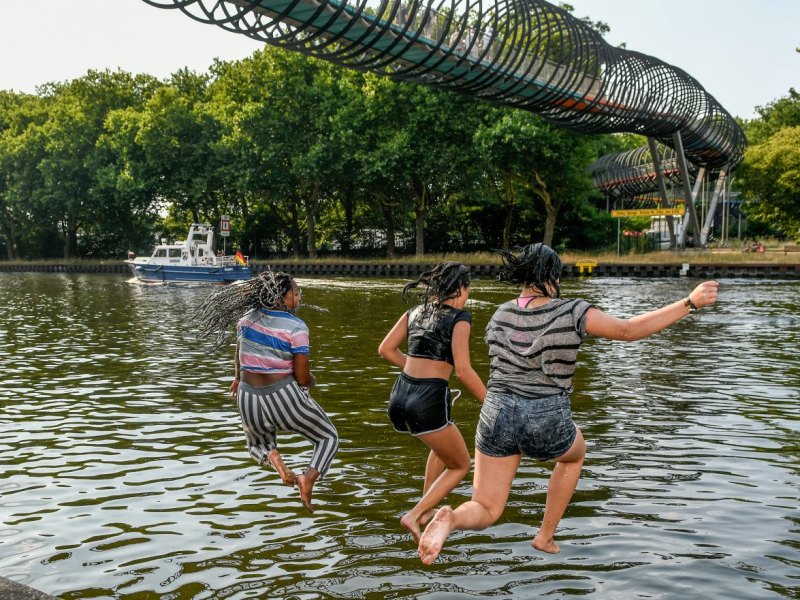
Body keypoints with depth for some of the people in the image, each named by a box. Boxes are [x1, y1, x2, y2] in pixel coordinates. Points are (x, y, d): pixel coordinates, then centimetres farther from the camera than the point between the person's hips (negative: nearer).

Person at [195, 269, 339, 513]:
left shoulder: (247, 318, 1)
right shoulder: (296, 326, -15)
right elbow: (302, 378, -15)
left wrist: (238, 378, 39)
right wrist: (312, 380, 9)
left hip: (249, 399, 4)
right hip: (284, 397, -4)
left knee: (257, 443, 33)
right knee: (329, 437, 18)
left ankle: (272, 457, -2)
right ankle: (309, 478, -9)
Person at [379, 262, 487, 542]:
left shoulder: (415, 312, 14)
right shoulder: (459, 318, -4)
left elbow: (385, 349, 11)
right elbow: (463, 371, -12)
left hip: (399, 397, 7)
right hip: (429, 402, -7)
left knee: (443, 444, 35)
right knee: (460, 466, 17)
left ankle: (426, 509, 33)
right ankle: (415, 515, 0)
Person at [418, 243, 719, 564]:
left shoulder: (500, 315, 5)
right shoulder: (572, 312, -8)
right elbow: (630, 330, -5)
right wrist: (690, 302, -1)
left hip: (497, 417, 3)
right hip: (547, 424, -2)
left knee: (486, 513, 12)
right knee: (575, 454, 36)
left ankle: (450, 518, -24)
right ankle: (545, 536, 36)